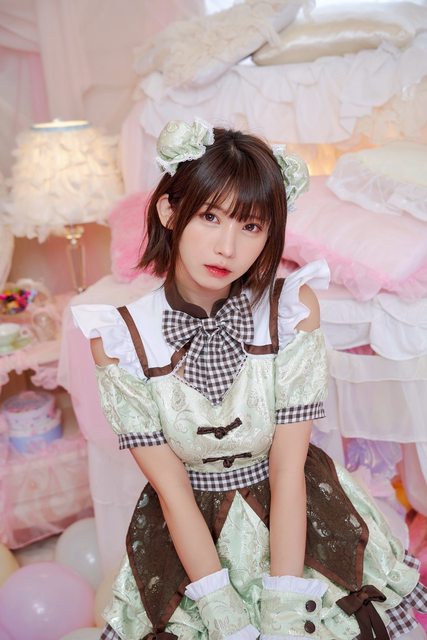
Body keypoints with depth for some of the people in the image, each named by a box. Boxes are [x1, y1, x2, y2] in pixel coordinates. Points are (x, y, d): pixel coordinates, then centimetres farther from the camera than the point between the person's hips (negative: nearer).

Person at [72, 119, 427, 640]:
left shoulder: (293, 306, -15)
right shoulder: (117, 336, -15)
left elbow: (287, 467, -15)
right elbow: (171, 487, -12)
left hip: (295, 510, 0)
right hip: (189, 526, 0)